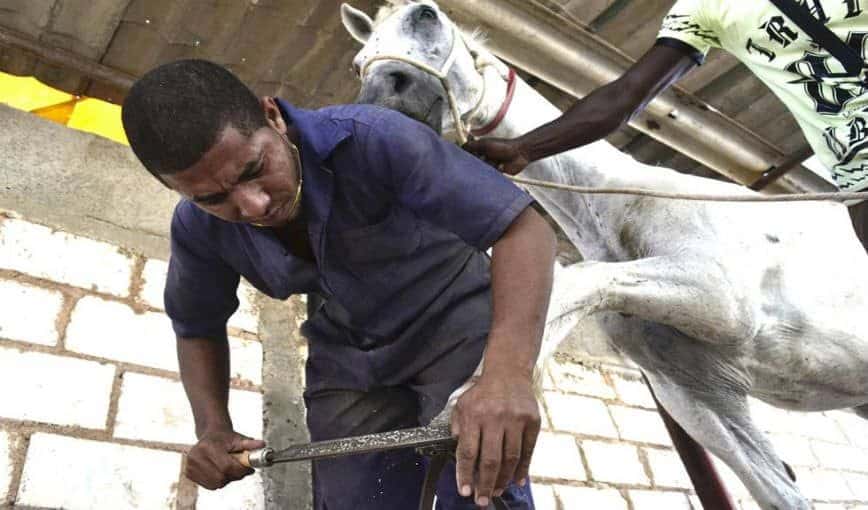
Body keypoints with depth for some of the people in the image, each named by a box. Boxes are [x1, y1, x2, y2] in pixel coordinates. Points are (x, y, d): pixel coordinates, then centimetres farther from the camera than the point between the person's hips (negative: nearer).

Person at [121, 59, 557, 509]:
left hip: (451, 310, -3)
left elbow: (523, 228, -35)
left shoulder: (372, 139, -32)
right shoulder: (198, 230, -15)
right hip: (352, 352, 4)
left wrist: (509, 374, -50)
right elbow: (197, 328, 4)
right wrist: (213, 428, -13)